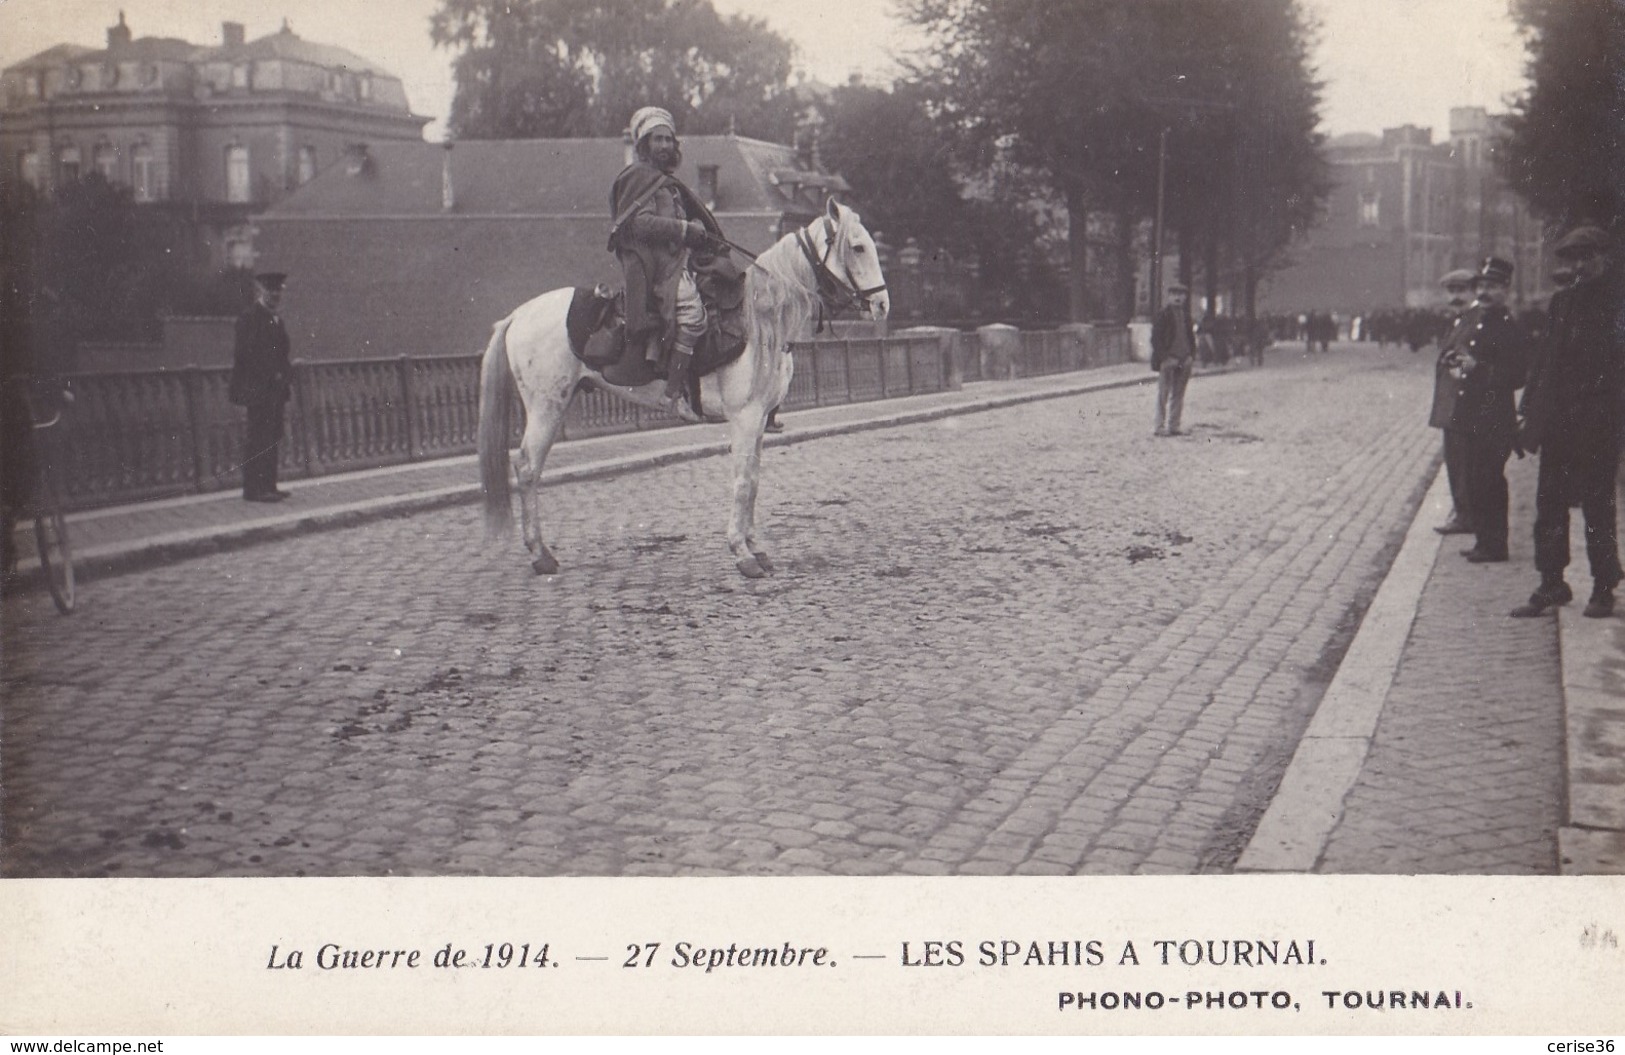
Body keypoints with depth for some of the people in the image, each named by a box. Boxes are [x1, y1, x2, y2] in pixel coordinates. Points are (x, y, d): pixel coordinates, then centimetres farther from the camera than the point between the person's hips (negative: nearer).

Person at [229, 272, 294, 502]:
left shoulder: (276, 319, 18)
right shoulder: (250, 318, -10)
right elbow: (245, 354, -16)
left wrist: (286, 377, 10)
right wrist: (272, 376, -17)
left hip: (275, 390, 9)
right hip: (258, 390, -9)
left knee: (272, 439, 10)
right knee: (258, 438, -8)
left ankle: (268, 486, 15)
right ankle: (253, 489, -6)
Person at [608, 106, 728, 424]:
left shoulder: (667, 182, 26)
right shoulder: (638, 177, -4)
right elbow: (640, 222, -17)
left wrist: (710, 242, 16)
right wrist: (687, 229, -22)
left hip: (675, 261, 10)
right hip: (651, 264, -10)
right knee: (691, 311, -27)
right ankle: (674, 393, -29)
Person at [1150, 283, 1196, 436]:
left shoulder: (1186, 314, 14)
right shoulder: (1163, 314, -4)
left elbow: (1190, 336, 21)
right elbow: (1156, 338, -7)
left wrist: (1191, 355, 7)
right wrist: (1164, 358, -14)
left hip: (1184, 360, 6)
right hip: (1168, 359, -6)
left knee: (1178, 395, 6)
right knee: (1163, 395, -3)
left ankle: (1173, 426, 11)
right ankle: (1160, 427, -1)